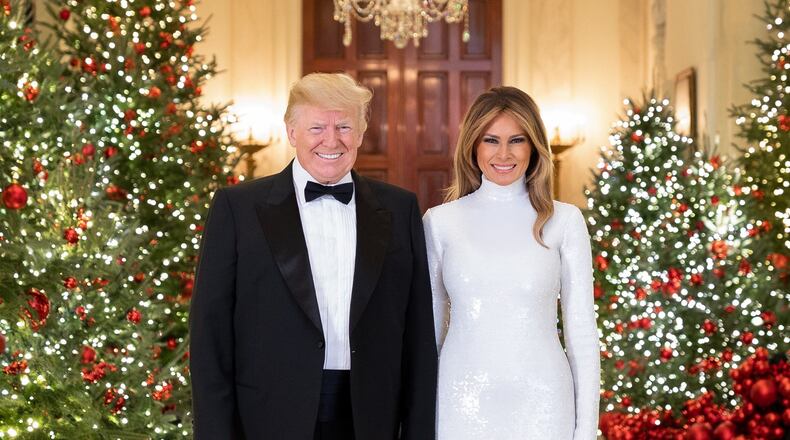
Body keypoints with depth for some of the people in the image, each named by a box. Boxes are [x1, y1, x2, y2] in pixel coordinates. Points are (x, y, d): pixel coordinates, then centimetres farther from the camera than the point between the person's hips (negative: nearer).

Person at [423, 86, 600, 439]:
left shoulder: (564, 221, 0)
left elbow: (582, 330, 1)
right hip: (463, 402, 1)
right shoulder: (439, 221, 2)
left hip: (541, 401, 0)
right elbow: (429, 327, 8)